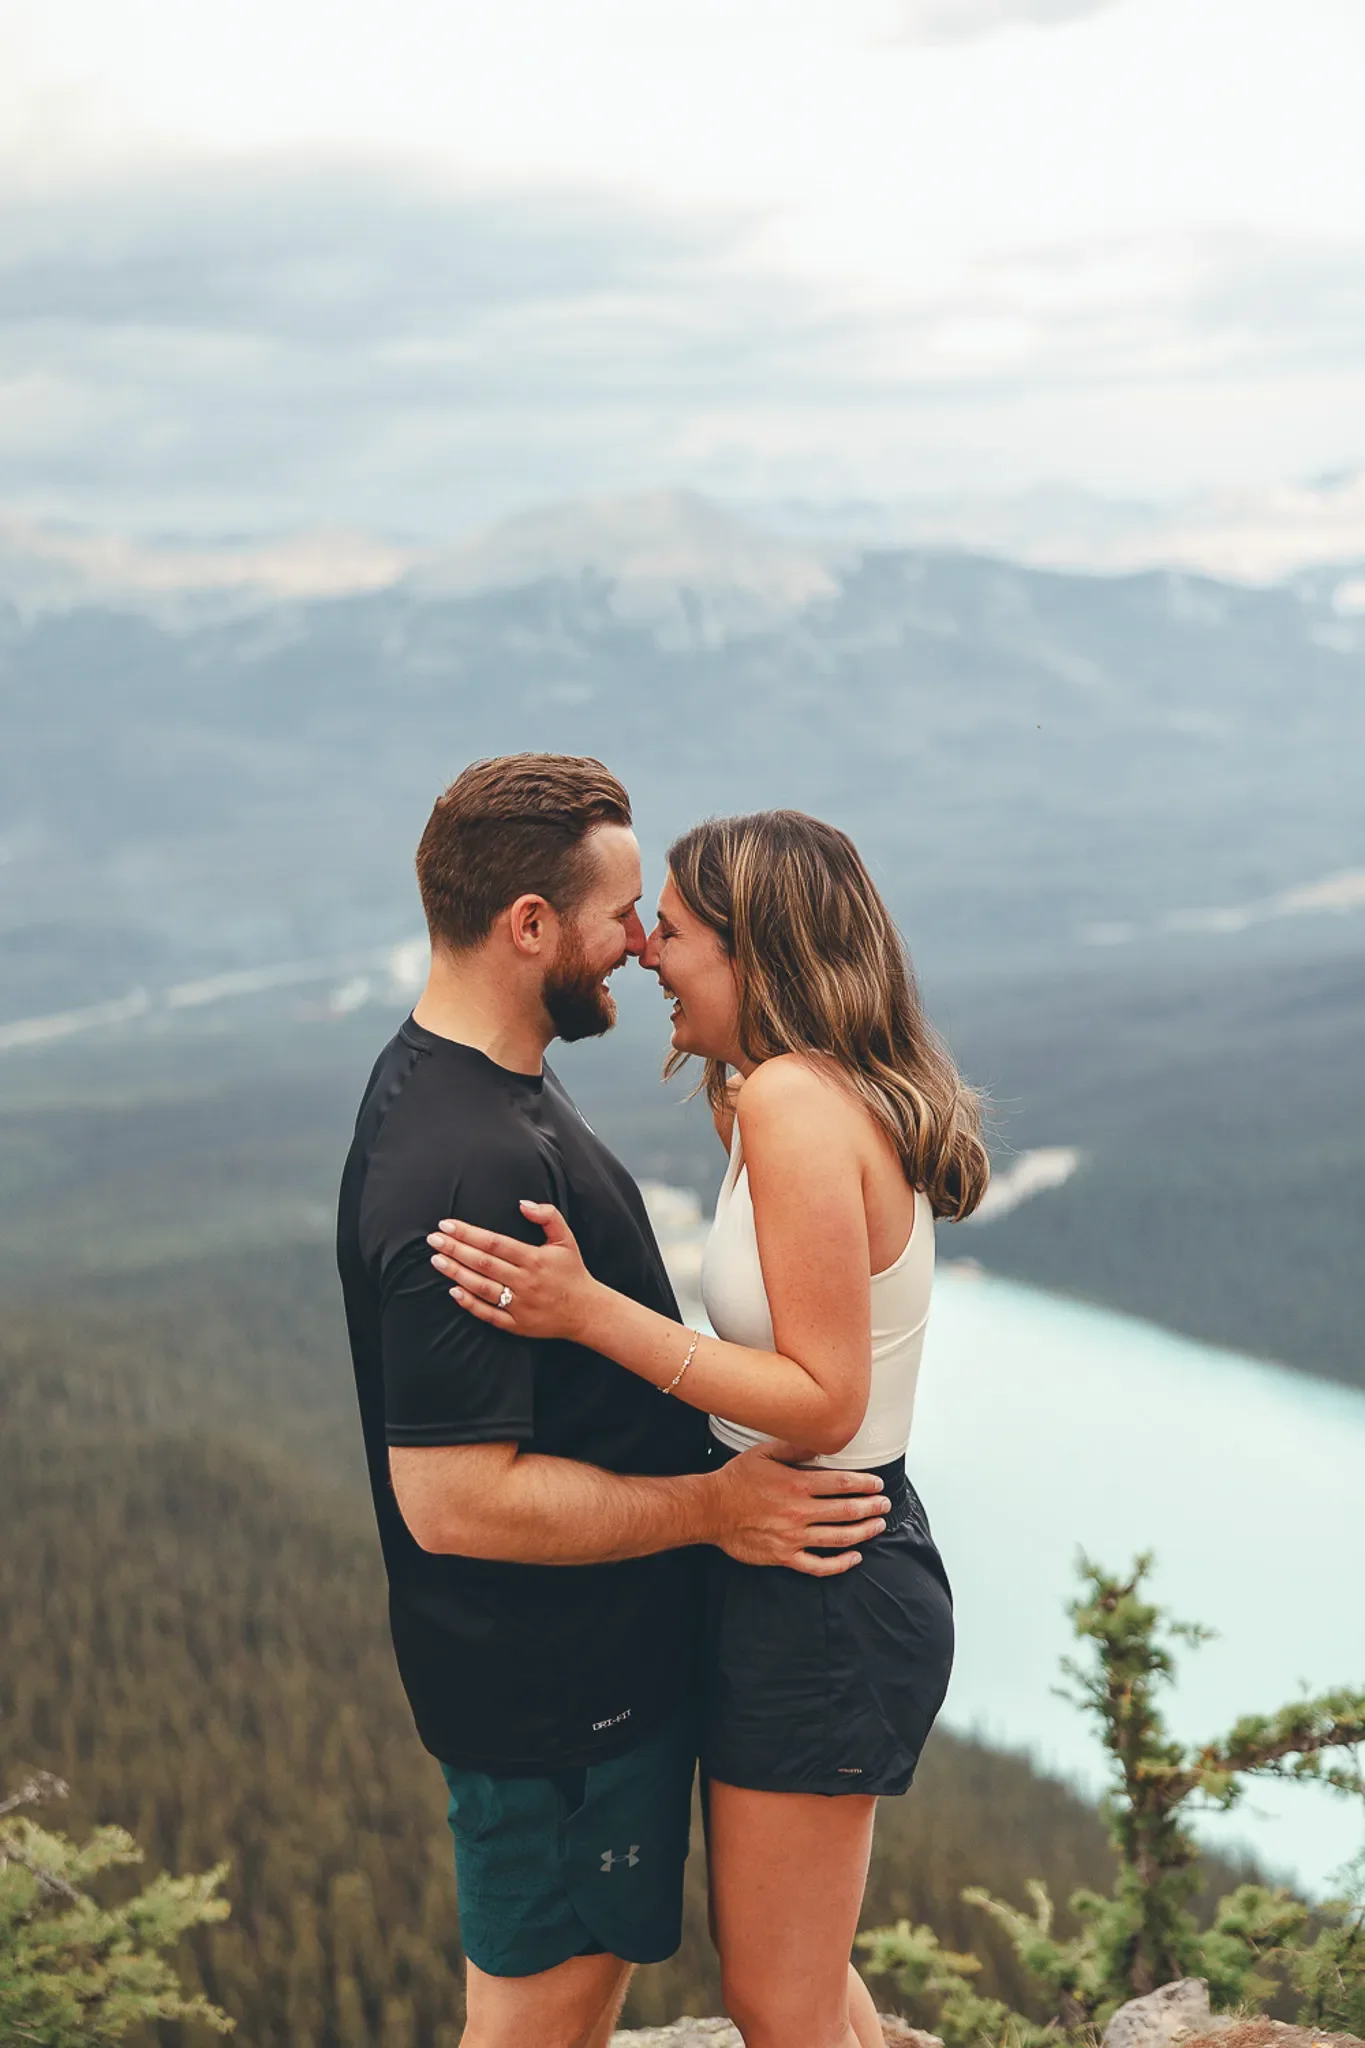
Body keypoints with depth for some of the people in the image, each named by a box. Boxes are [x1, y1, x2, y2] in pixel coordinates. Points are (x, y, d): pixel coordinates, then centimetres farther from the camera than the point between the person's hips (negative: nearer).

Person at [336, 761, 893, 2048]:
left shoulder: (452, 1079, 4)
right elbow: (454, 1498, -31)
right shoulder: (466, 1170, -30)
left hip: (589, 1654, 10)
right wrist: (713, 1506, -23)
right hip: (551, 1689, -10)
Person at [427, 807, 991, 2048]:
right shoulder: (840, 1096, 7)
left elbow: (823, 1402, -25)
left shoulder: (795, 1103, -23)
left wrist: (591, 1313, -28)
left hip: (820, 1601, -10)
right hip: (847, 1563, 10)